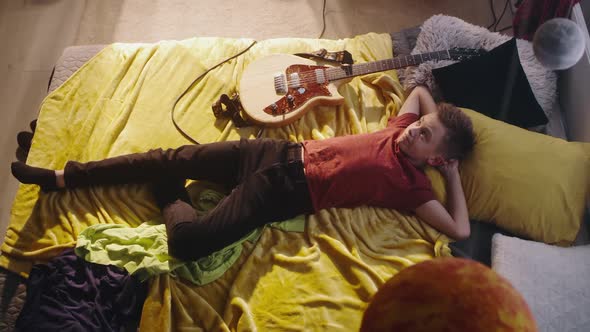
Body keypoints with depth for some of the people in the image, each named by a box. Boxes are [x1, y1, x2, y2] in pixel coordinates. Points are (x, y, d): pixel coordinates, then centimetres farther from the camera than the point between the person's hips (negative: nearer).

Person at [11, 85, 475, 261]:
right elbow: (421, 90, 29)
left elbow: (460, 230, -13)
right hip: (283, 154, 6)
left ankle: (171, 197, 11)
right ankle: (62, 177, 14)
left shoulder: (411, 184, -4)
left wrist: (454, 175, -6)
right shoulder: (399, 131, 10)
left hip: (287, 193, -5)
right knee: (173, 157, 1)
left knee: (187, 241, -24)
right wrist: (437, 123, 16)